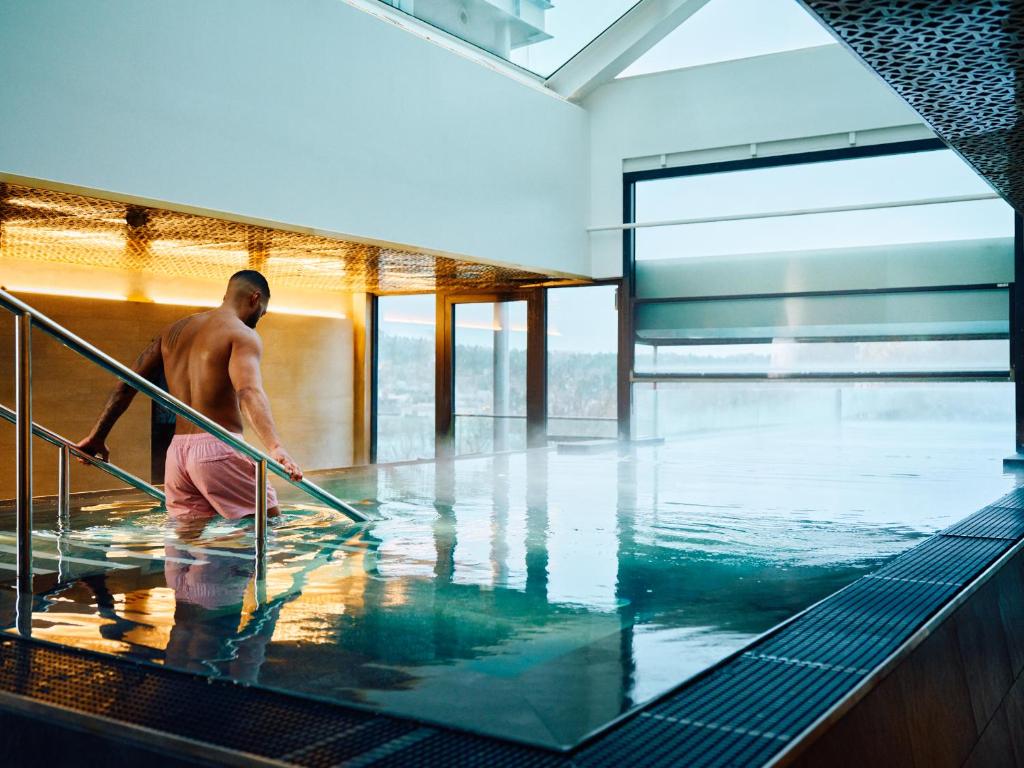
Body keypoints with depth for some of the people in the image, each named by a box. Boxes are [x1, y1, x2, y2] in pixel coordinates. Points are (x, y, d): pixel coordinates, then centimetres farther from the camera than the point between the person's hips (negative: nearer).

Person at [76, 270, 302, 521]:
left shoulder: (175, 331, 18)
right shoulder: (243, 334, -5)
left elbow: (127, 384, 17)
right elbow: (249, 392, -24)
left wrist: (97, 436, 23)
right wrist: (275, 448, -37)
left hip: (177, 451, 7)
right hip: (218, 448, -7)